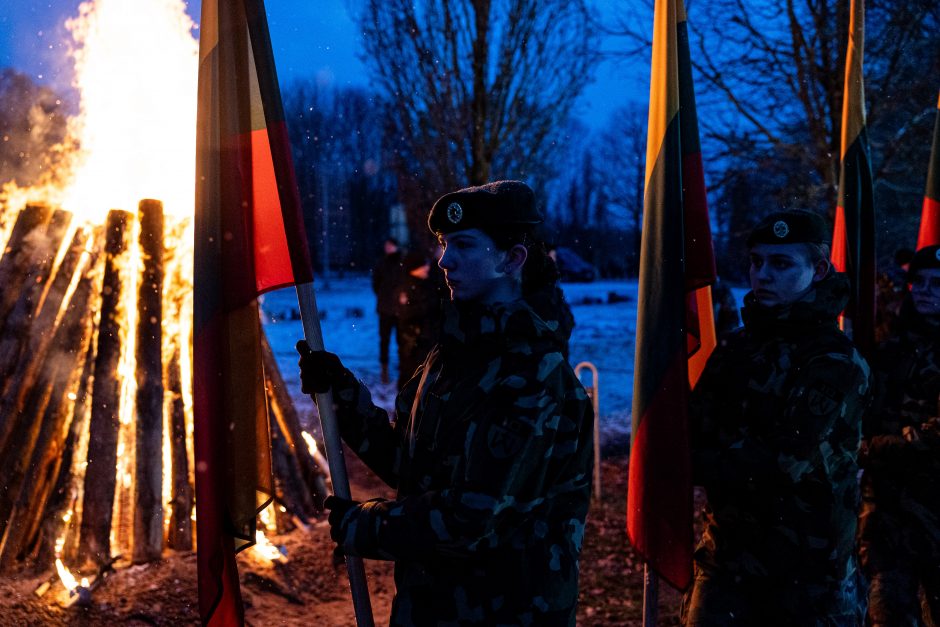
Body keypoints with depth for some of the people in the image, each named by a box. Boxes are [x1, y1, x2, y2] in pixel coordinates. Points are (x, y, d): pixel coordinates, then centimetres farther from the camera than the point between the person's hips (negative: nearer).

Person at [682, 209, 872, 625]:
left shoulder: (838, 364, -12)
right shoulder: (739, 346, 7)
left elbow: (788, 464, -20)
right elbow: (694, 434, 2)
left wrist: (704, 459, -12)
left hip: (808, 573, -4)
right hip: (728, 556, 4)